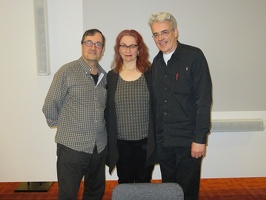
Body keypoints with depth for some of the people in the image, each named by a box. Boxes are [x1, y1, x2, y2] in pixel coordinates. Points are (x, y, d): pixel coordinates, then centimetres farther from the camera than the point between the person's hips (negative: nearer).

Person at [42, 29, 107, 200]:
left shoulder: (104, 76, 8)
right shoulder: (67, 71, -9)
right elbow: (50, 106, -7)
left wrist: (100, 128, 9)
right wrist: (62, 126, 2)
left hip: (100, 147, 5)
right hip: (72, 147, -5)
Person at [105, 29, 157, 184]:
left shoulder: (150, 74, -3)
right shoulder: (111, 76, 2)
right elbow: (107, 110, 5)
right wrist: (109, 140, 4)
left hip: (145, 141, -1)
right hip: (121, 142, 1)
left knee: (143, 183, 14)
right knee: (124, 183, 14)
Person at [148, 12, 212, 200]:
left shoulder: (194, 56, -9)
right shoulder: (156, 62, 8)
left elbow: (204, 100, -13)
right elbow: (156, 101, 10)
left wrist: (200, 138, -16)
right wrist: (156, 134, 8)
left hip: (188, 140, -5)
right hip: (162, 140, 5)